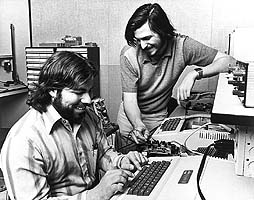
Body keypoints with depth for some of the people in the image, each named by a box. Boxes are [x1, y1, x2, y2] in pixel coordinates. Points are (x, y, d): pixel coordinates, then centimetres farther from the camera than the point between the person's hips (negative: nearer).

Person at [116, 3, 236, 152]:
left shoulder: (181, 46, -19)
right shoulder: (129, 55, -22)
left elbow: (229, 61, -20)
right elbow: (130, 100, -21)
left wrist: (195, 74, -36)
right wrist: (138, 124, -40)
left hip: (160, 119, 1)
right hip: (133, 119, -1)